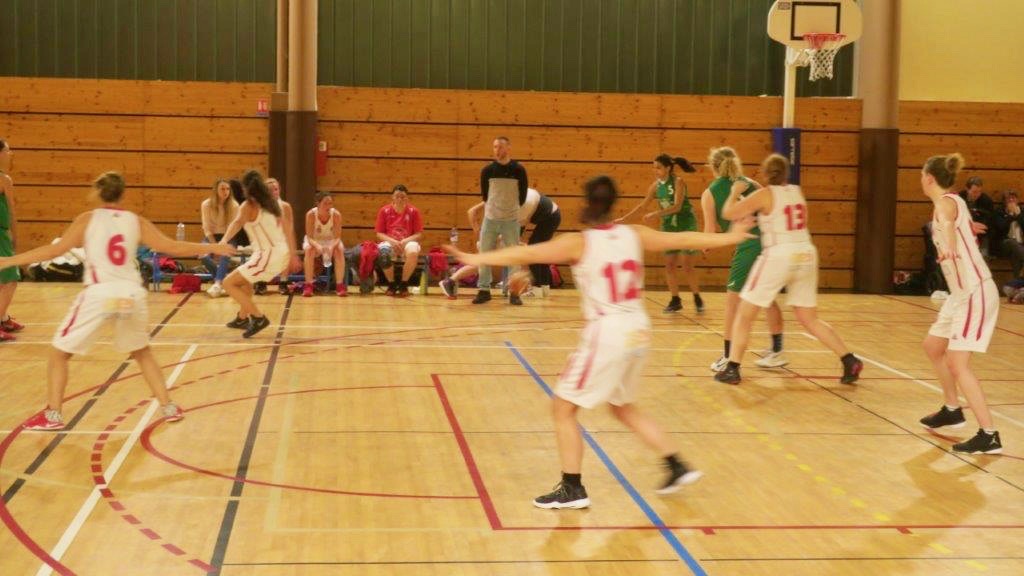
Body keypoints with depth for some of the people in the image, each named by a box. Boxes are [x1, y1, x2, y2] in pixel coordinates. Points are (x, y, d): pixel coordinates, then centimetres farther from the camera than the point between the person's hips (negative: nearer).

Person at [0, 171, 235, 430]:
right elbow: (172, 247, 10)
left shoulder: (88, 219, 4)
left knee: (59, 353, 13)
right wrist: (213, 248, 21)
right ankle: (168, 407, 24)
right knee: (142, 352, 27)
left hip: (99, 294, -3)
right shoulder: (136, 222, 10)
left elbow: (55, 250, -3)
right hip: (131, 295, 3)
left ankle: (52, 415, 8)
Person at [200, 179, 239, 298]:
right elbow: (207, 228, -8)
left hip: (228, 237, -1)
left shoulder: (234, 205, -11)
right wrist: (215, 246, -18)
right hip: (211, 237, 1)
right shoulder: (206, 204, -10)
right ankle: (222, 278, -9)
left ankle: (218, 283, -42)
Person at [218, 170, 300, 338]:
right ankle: (242, 318, 41)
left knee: (228, 283, -2)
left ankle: (258, 318, -7)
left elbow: (238, 222, -27)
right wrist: (292, 256, 30)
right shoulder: (274, 203, 15)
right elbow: (288, 230, 20)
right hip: (282, 253, 8)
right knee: (245, 278, 33)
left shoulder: (249, 206, -6)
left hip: (268, 255, -8)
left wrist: (224, 241, -43)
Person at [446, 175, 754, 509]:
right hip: (638, 331, 6)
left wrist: (475, 259, -14)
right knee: (624, 409, 26)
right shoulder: (635, 236, 5)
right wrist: (730, 237, 28)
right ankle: (677, 467, 27)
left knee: (563, 408, 7)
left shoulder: (579, 243, -9)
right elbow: (683, 240, 14)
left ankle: (573, 490, 6)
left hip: (607, 334, -6)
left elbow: (527, 254, -15)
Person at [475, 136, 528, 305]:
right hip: (490, 218, 2)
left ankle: (514, 293, 4)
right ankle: (484, 290, 12)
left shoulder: (518, 170, -4)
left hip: (511, 220, -1)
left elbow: (523, 195, 6)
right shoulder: (487, 170, -1)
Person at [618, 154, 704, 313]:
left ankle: (697, 298, 8)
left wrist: (655, 214, -34)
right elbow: (643, 205, 8)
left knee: (687, 265, -7)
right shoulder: (656, 185, 1)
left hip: (686, 225, -5)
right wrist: (624, 218, 3)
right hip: (669, 227, 5)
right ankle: (675, 300, 9)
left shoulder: (678, 182, -15)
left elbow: (677, 206, -25)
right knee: (669, 265, 0)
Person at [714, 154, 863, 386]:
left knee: (744, 315, 6)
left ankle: (732, 369, 1)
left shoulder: (764, 195, -5)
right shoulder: (797, 192, 12)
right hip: (806, 255, 5)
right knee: (809, 319, 15)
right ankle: (850, 361, 7)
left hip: (778, 256, -5)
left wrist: (734, 193, 12)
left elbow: (729, 213, -5)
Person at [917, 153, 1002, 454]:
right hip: (961, 292, 10)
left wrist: (948, 248, -60)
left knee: (957, 363, -14)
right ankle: (952, 410, 35)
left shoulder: (946, 202, -16)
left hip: (975, 292, -10)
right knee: (933, 347, 21)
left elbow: (948, 224, -40)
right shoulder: (951, 203, 12)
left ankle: (989, 436, -15)